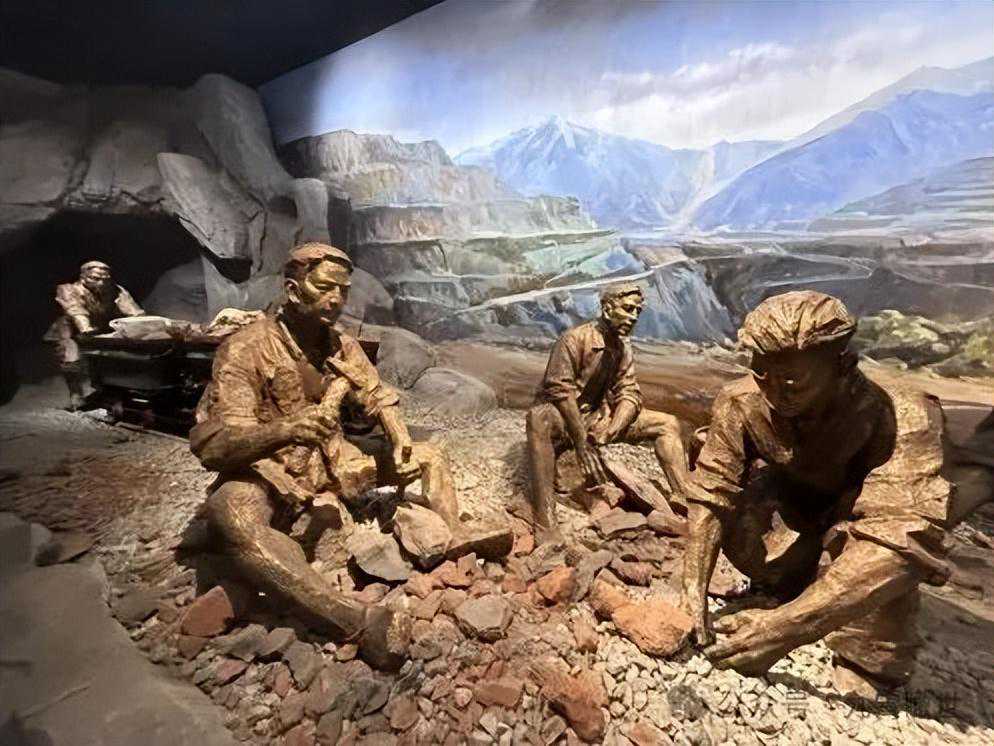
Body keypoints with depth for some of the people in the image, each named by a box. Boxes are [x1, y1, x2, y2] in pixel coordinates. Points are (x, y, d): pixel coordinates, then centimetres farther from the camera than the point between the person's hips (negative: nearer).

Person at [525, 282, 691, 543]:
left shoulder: (624, 347, 5)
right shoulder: (575, 338, -17)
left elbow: (629, 393, -3)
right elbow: (560, 390, -24)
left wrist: (610, 432, -22)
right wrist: (581, 443, -27)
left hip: (600, 418, 7)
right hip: (564, 419, -7)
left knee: (668, 424, -1)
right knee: (539, 419, -42)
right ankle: (545, 524, -43)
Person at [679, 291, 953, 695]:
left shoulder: (902, 420, -34)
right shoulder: (740, 402, -27)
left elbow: (902, 539, -44)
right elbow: (711, 490, -28)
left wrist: (788, 625, -52)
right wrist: (694, 592, -40)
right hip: (794, 507, 2)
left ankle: (868, 674, -8)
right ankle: (788, 585, 4)